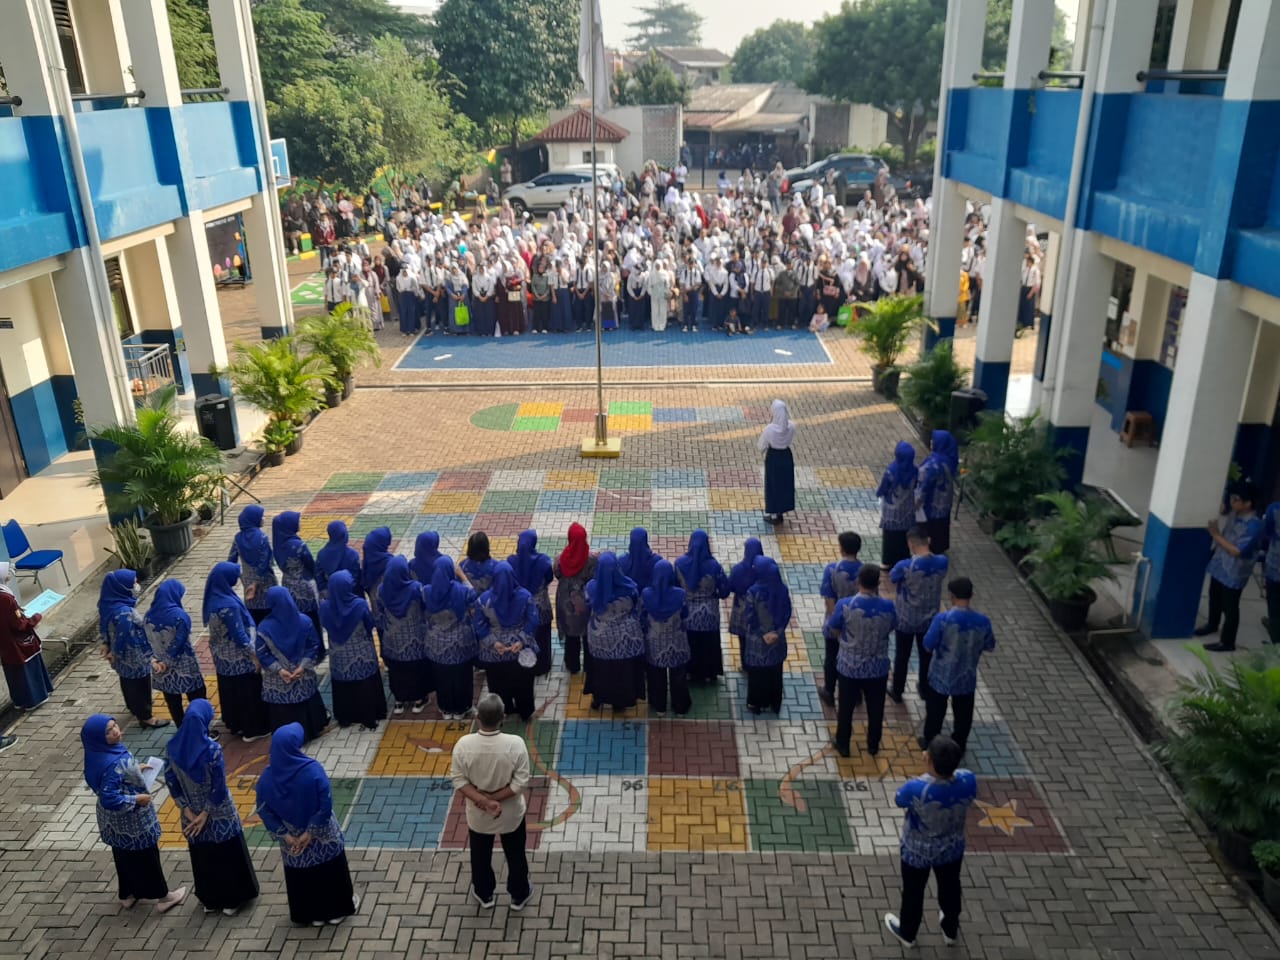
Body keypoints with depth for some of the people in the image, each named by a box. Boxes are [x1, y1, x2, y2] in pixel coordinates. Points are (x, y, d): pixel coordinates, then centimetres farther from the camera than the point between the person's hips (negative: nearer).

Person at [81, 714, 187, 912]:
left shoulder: (102, 753, -8)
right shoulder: (112, 763, -37)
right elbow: (109, 798, -35)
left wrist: (135, 769, 7)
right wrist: (137, 799, -23)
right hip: (131, 820, -8)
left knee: (125, 855, 27)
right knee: (145, 856, 12)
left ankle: (127, 894, 46)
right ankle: (163, 897, 30)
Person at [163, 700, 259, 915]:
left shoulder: (172, 747, -13)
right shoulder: (212, 749, -27)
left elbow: (171, 781, -5)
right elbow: (219, 787, -23)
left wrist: (186, 809, 0)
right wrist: (206, 813, -11)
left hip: (192, 812, 4)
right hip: (218, 814, -4)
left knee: (202, 856, 23)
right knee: (227, 855, 16)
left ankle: (210, 900, 39)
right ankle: (232, 900, 30)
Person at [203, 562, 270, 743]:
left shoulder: (212, 599, -3)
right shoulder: (229, 605, -31)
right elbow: (240, 635, -25)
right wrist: (254, 656, -15)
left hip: (222, 655, 8)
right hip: (238, 658, -8)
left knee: (229, 690, 23)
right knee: (247, 692, 8)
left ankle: (234, 723, 39)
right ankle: (252, 729, 21)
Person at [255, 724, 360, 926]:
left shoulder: (267, 776, -16)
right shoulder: (313, 770, -27)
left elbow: (264, 811, -9)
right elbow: (325, 805, -24)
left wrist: (285, 835, -4)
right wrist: (310, 832, -13)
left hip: (292, 839, 3)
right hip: (322, 836, -3)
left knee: (301, 875, 24)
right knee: (330, 870, 21)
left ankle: (312, 915, 40)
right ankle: (338, 909, 37)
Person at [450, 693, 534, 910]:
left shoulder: (463, 744, -24)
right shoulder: (515, 744, -28)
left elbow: (459, 781, -17)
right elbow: (521, 783, -21)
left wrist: (483, 800, -17)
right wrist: (493, 798, -15)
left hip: (478, 814, 1)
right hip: (510, 813, -1)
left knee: (481, 856, 28)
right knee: (515, 855, 25)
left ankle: (484, 895, 49)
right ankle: (519, 896, 45)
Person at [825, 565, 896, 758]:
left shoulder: (845, 605, -22)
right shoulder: (888, 606, -16)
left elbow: (831, 631, -9)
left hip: (849, 667, -1)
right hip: (878, 668, 2)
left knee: (846, 708, 18)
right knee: (875, 708, 22)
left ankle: (843, 745, 32)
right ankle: (873, 745, 38)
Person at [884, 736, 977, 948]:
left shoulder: (916, 788, -40)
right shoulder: (968, 780, -29)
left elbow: (898, 799, -16)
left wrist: (926, 774, -13)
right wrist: (947, 765, -12)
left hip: (917, 852, -3)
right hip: (952, 849, 3)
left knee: (913, 892, 24)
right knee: (950, 888, 30)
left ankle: (907, 933, 49)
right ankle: (950, 931, 55)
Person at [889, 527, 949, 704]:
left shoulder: (905, 566, -30)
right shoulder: (942, 562, -18)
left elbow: (892, 579, -8)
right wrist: (926, 551, -1)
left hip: (905, 619, -3)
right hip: (929, 619, 3)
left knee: (902, 656, 17)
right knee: (926, 654, 23)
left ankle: (897, 691, 34)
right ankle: (924, 689, 42)